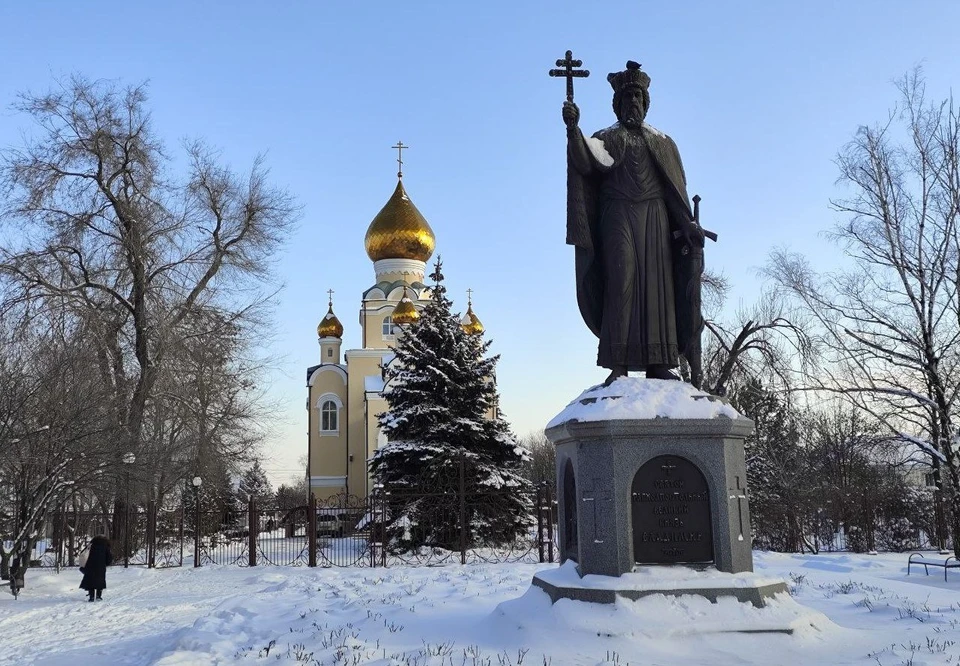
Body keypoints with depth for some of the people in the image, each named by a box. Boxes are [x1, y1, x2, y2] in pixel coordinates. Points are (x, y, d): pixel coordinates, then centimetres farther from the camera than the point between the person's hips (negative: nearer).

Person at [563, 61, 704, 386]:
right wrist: (573, 129, -28)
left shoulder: (662, 142, 20)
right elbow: (587, 161, -11)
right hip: (619, 216, -3)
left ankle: (658, 362, -5)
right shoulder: (608, 137, 12)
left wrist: (689, 225, 2)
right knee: (621, 282, -13)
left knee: (656, 284, -4)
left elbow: (677, 188, 14)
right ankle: (617, 362, -16)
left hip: (654, 218, 3)